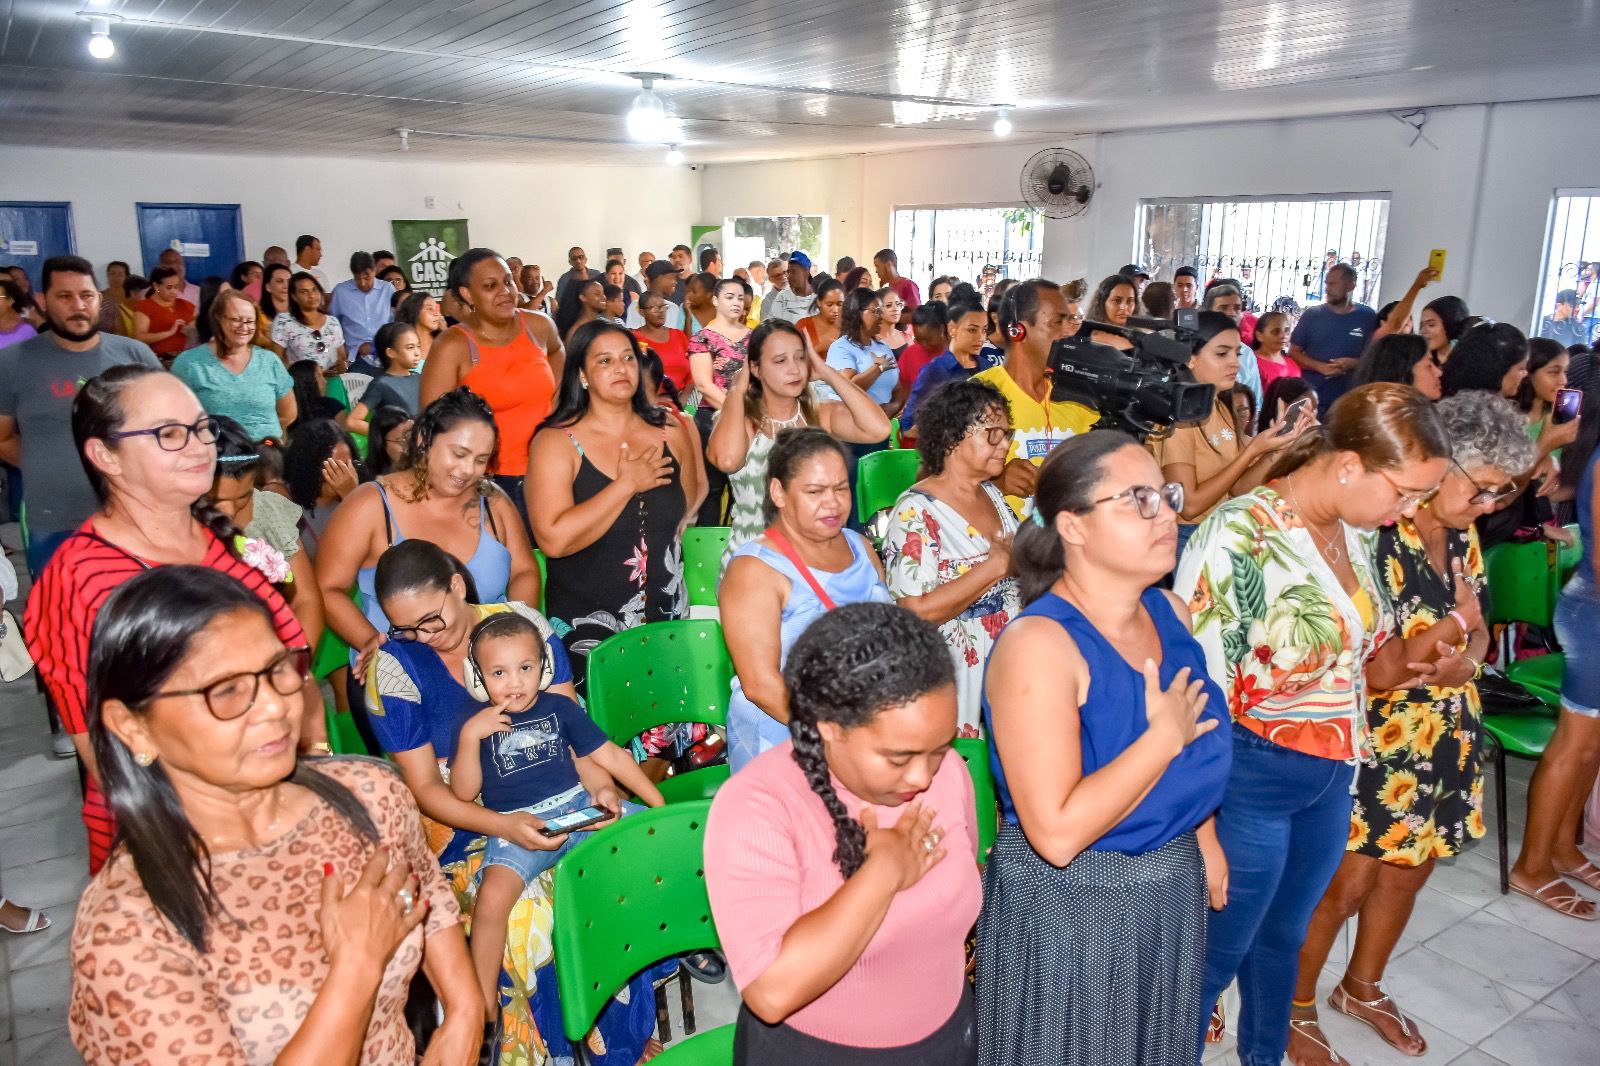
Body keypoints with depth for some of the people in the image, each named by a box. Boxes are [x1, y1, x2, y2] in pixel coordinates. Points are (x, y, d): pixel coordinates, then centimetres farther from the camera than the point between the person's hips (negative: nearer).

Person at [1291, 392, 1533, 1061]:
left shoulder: (1462, 538, 3)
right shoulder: (1375, 536, -22)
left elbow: (1477, 632, 10)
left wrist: (1467, 658, -13)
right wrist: (1449, 630, -27)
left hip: (1446, 741, 8)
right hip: (1376, 742, -8)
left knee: (1408, 873, 21)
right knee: (1345, 885, 4)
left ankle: (1361, 987, 45)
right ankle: (1295, 1009, 27)